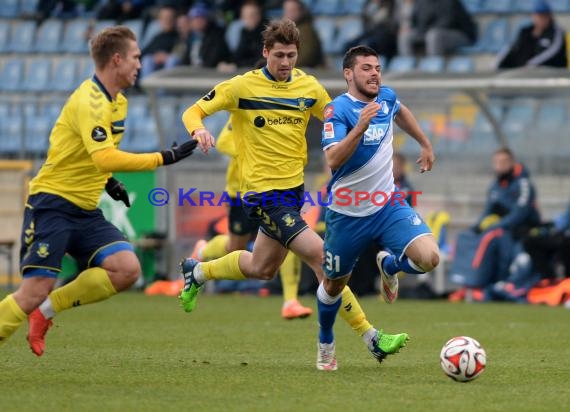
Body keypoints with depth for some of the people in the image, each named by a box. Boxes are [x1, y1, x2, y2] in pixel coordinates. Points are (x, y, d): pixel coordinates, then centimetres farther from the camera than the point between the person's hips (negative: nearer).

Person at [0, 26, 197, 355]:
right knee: (34, 292, -15)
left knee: (127, 269, -11)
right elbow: (105, 158, -33)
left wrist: (108, 181, 11)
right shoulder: (90, 102, -19)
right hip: (52, 203, -8)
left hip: (85, 210, 8)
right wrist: (163, 159, -31)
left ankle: (47, 310, 1)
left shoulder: (118, 102, 11)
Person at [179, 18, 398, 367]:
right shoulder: (242, 87, -9)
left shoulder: (309, 87, 4)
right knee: (320, 255, -17)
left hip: (293, 188, 7)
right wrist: (199, 130, -28)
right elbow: (193, 112, -5)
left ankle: (197, 272, 47)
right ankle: (369, 337, -15)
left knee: (262, 269, 21)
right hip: (263, 193, -7)